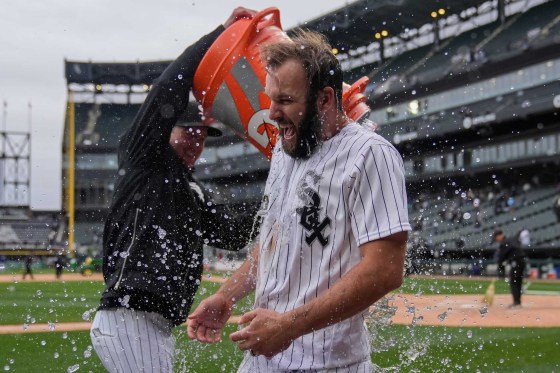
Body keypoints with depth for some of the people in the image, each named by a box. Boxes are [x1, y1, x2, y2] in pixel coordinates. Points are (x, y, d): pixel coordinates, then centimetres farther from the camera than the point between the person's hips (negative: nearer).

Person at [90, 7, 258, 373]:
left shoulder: (192, 191, 25)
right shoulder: (144, 158, 1)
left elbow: (233, 232, 16)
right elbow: (168, 92, -12)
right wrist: (222, 33, -8)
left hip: (158, 326, 10)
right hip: (129, 319, -9)